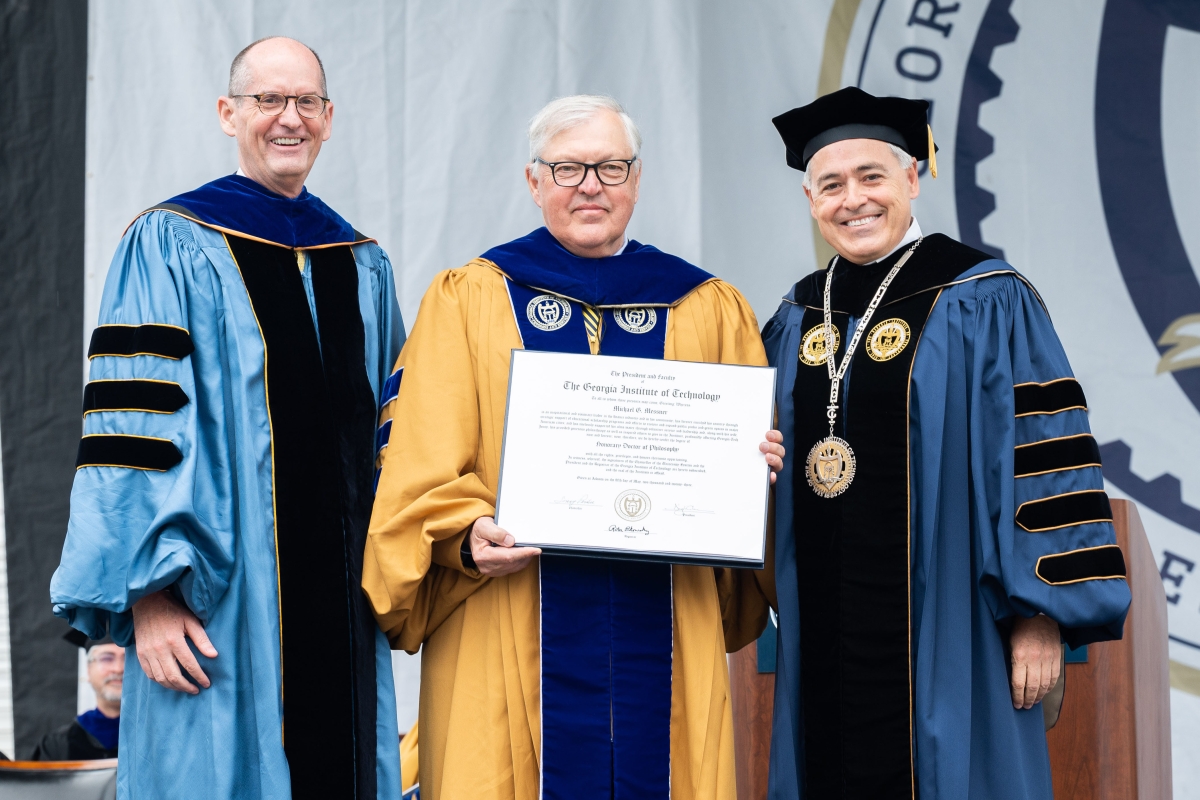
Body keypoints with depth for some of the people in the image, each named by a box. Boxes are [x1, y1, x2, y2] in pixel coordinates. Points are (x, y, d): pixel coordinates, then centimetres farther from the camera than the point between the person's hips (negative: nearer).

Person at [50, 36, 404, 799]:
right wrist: (149, 592, -16)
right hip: (220, 610, -5)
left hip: (343, 607, 5)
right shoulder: (170, 246, -2)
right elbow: (133, 428, -9)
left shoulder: (364, 268, 14)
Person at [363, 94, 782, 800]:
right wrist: (468, 532, -17)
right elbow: (423, 463, 2)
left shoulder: (711, 311, 12)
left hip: (666, 634, 2)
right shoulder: (467, 301, 8)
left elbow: (759, 452, 15)